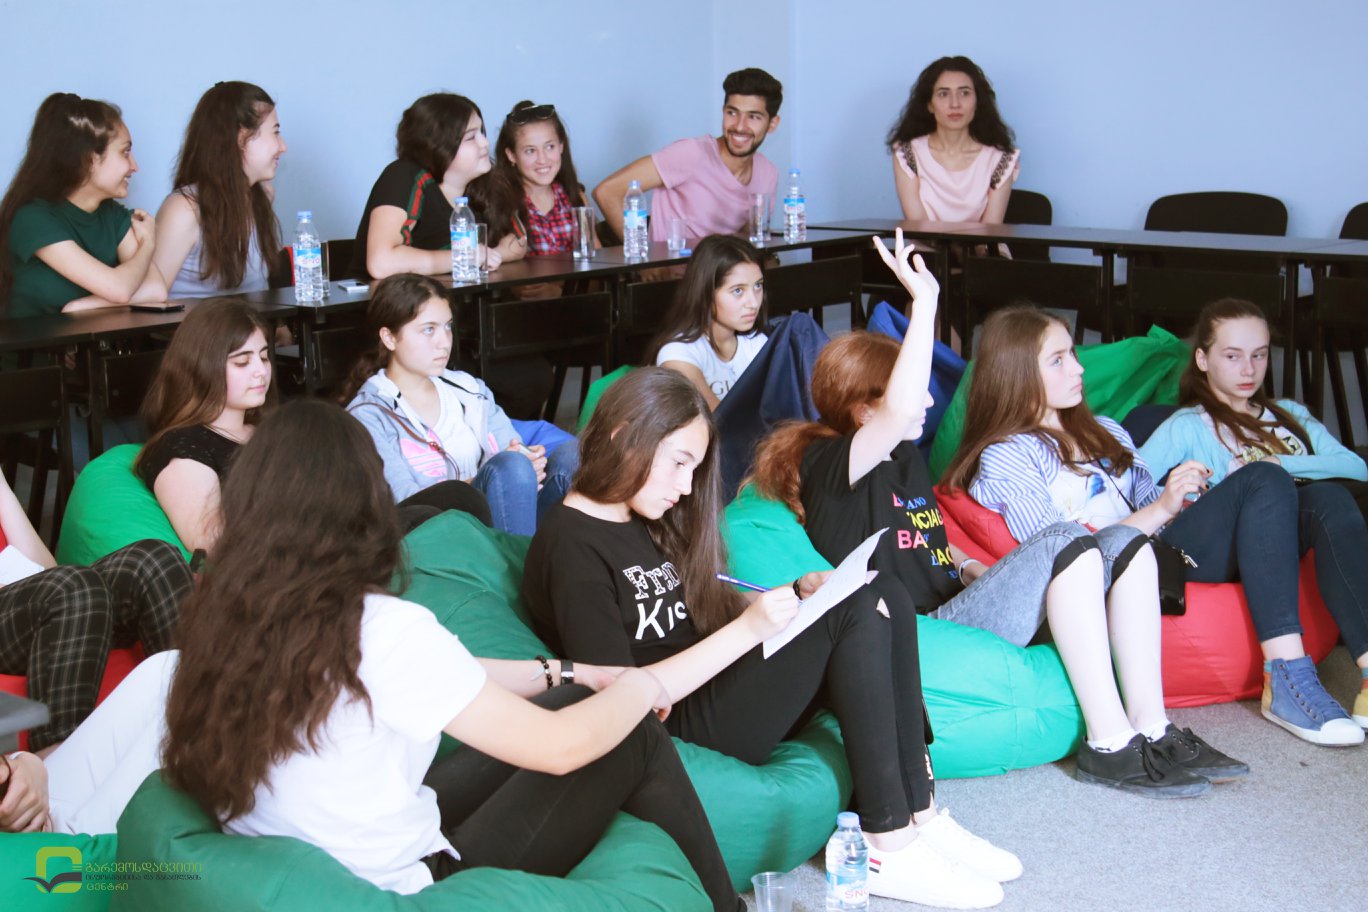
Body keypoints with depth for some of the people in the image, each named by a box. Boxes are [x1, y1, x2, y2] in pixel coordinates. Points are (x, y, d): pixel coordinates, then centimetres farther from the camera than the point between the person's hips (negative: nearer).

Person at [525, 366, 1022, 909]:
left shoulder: (650, 525, 17)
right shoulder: (570, 547, -13)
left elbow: (708, 619, 14)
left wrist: (796, 594, -3)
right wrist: (748, 630, -23)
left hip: (712, 690, 9)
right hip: (677, 730, -9)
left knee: (884, 604, -6)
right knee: (853, 610, -21)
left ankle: (919, 816, -10)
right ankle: (891, 851, -20)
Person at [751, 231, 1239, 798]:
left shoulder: (904, 456, 20)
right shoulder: (828, 466, -10)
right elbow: (899, 411, -30)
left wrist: (972, 569, 12)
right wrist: (924, 302, -29)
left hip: (955, 608, 10)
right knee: (1062, 542, -26)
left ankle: (1150, 730, -12)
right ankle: (1109, 746, -24)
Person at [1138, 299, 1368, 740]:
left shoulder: (1290, 415, 29)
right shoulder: (1185, 426, 17)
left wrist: (1284, 465, -6)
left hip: (1273, 552, 3)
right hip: (1195, 556, -3)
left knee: (1329, 495, -27)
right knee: (1263, 479, -31)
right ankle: (1285, 678, -47)